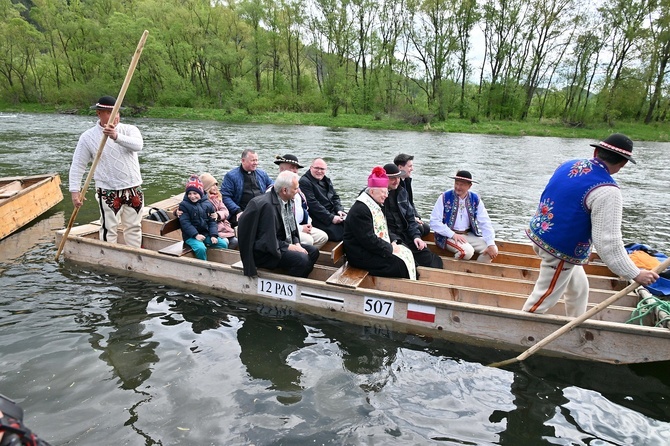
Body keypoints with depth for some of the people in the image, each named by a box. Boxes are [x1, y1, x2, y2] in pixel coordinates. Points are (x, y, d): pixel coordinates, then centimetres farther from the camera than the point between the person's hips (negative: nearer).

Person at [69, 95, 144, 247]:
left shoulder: (129, 129, -1)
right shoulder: (88, 137, -3)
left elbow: (138, 145, -23)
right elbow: (78, 165, -2)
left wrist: (116, 136, -39)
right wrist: (75, 191, -10)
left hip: (134, 190, 2)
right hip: (108, 192, -2)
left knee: (134, 228, 13)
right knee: (109, 229, 1)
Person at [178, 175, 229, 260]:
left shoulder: (207, 204, 5)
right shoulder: (183, 205, -4)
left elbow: (212, 221, 6)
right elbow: (185, 223, -12)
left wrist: (213, 235, -8)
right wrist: (196, 235, -23)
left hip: (206, 234, 4)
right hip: (191, 236, -4)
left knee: (223, 244, -12)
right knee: (200, 248, -32)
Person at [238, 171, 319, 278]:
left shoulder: (287, 201, 3)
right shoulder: (267, 205, -24)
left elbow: (291, 228, 14)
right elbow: (270, 241, -23)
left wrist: (297, 243, -2)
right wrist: (291, 247, -18)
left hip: (281, 243, 10)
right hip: (262, 253, -10)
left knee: (313, 252, 5)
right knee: (302, 259, -25)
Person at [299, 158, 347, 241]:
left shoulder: (326, 180, 18)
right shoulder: (304, 182, -10)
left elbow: (335, 197, 21)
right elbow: (313, 204, -18)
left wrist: (339, 210, -1)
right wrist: (331, 218, -20)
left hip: (333, 214, 9)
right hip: (318, 220, -9)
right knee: (341, 232, -25)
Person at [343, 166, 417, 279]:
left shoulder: (375, 205, 12)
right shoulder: (360, 210, -21)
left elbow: (382, 229, 20)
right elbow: (368, 239, -25)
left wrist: (392, 242, 3)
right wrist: (390, 248, -17)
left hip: (375, 248, 10)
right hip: (361, 255, -10)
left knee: (406, 252, -1)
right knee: (400, 264, -18)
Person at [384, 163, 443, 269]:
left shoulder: (401, 192, 14)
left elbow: (410, 218, 16)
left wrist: (416, 236, 0)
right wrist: (395, 240, -21)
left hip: (405, 235, 7)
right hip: (389, 237, -6)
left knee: (434, 262, -6)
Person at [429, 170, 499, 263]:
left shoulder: (475, 200, 2)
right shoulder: (445, 198, -7)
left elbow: (485, 223, -1)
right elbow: (434, 221, -12)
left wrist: (491, 244, -13)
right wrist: (453, 234, -19)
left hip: (468, 234, 4)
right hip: (448, 236, -4)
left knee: (493, 250, -12)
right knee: (467, 251, -30)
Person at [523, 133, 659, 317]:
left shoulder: (569, 165, 0)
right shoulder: (607, 192, -22)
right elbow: (608, 243, -22)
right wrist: (636, 274, -13)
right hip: (561, 251, -9)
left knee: (578, 288, 25)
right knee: (542, 299, 6)